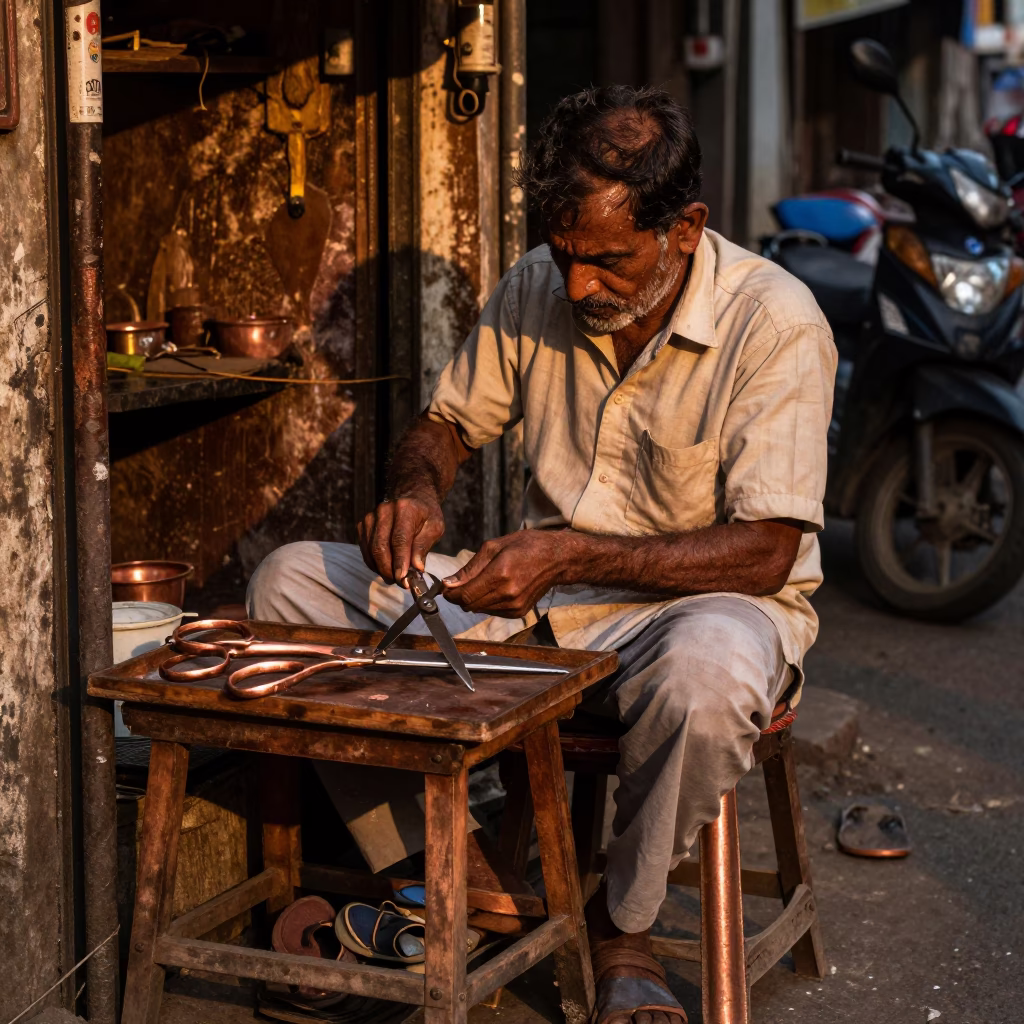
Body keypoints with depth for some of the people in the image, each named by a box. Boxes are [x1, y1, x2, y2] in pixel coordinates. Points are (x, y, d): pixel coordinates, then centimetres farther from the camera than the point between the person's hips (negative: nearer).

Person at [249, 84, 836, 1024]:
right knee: (292, 583, -8)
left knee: (707, 674, -43)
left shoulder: (776, 323, -18)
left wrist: (574, 556, -30)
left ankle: (623, 924, -11)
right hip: (539, 597, 5)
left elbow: (763, 554, -21)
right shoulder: (537, 290, -2)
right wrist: (416, 492, -14)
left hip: (705, 600, -5)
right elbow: (447, 422, 12)